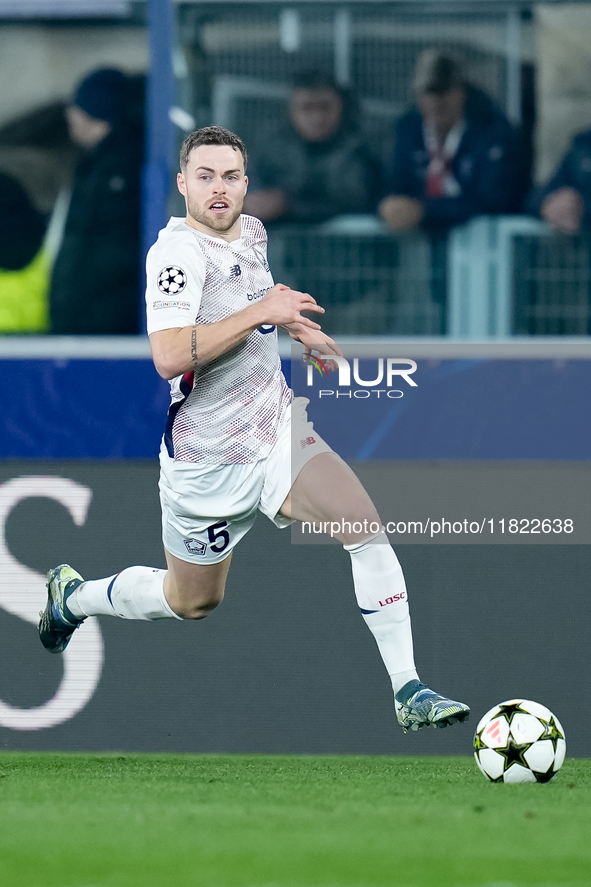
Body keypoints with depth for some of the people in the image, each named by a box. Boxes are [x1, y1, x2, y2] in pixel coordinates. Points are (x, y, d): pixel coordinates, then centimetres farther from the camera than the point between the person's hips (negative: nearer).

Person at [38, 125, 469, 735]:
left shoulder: (251, 232, 4)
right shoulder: (178, 251, -22)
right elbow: (169, 355, -37)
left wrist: (291, 324, 13)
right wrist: (261, 311, -32)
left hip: (277, 431, 6)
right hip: (209, 459, -6)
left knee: (366, 524, -18)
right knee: (191, 602, 15)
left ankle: (408, 692, -16)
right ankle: (72, 596, 45)